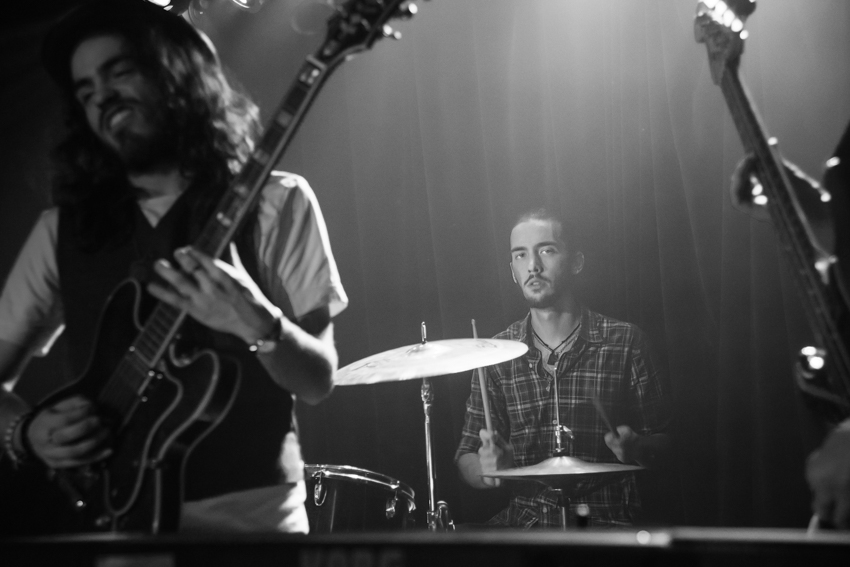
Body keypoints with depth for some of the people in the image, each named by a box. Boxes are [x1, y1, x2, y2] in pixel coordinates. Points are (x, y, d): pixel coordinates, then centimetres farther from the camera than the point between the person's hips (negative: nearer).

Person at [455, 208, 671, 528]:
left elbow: (661, 444, 6)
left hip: (607, 520, -2)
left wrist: (635, 447, -17)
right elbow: (467, 456, 6)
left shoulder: (624, 343, -1)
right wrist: (486, 470, -17)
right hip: (525, 519, 2)